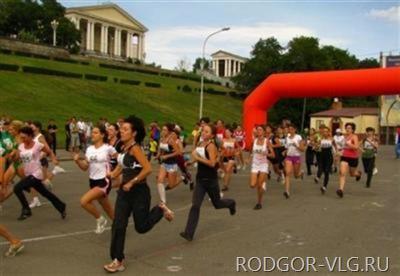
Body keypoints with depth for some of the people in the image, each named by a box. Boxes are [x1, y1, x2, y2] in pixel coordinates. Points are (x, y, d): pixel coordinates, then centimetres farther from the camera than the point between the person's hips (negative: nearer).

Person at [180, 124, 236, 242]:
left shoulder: (211, 146, -16)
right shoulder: (200, 144, 6)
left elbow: (212, 163, -28)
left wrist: (198, 158, -27)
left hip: (211, 180, -6)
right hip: (200, 179, 6)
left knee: (217, 204, 15)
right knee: (195, 205, -7)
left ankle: (231, 203, 50)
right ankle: (189, 233, -11)